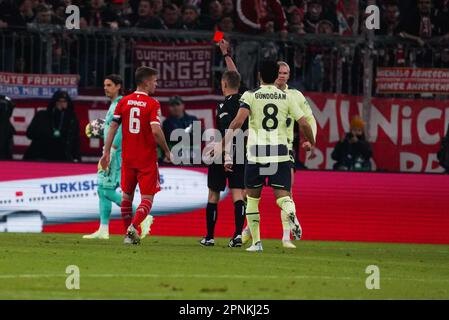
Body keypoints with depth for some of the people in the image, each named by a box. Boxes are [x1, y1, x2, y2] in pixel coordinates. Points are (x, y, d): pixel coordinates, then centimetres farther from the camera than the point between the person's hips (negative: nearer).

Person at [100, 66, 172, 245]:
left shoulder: (124, 102, 4)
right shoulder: (152, 104, -10)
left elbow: (113, 127, 2)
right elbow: (156, 130, -19)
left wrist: (106, 152, 5)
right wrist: (166, 151, -6)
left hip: (127, 158, 4)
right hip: (147, 159, -4)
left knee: (127, 194, 17)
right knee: (147, 197, 1)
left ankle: (129, 234, 19)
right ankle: (133, 226, -22)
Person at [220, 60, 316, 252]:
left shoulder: (250, 96, 0)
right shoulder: (287, 98, 7)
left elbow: (237, 122, -13)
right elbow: (304, 124, 5)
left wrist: (225, 149, -9)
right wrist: (311, 143, 24)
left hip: (256, 155, -1)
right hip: (281, 154, 1)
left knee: (252, 198, 15)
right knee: (282, 196, 1)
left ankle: (256, 242, 14)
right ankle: (291, 212, -35)